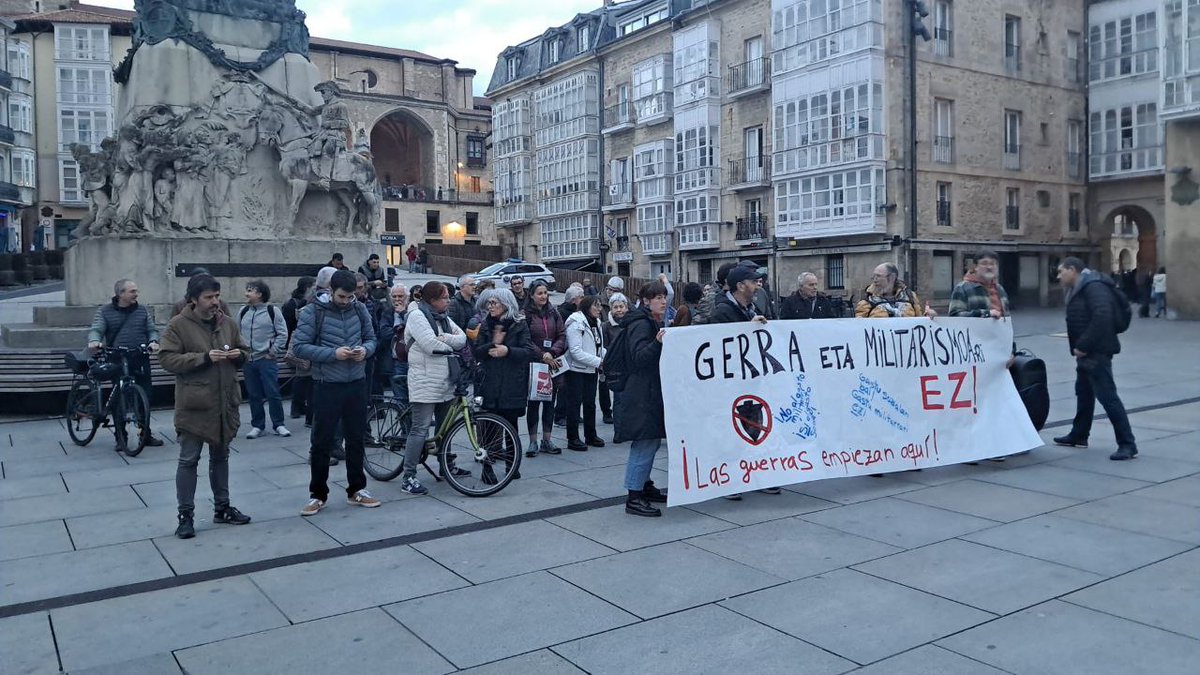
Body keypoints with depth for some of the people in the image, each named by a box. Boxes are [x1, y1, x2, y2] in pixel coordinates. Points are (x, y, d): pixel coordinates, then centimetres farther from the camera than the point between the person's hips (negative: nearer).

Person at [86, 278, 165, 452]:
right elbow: (95, 330, -3)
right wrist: (94, 341, -26)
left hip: (141, 361, 2)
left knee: (146, 397, 3)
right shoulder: (105, 312, 6)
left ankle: (146, 434, 17)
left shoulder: (142, 311, 12)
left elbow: (152, 330, 11)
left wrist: (153, 341, -10)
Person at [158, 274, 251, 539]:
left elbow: (243, 352, 17)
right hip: (194, 404, -5)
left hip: (225, 402, 5)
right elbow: (167, 360, -14)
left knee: (220, 456, 16)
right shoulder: (178, 325, -8)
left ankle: (222, 507, 28)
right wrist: (204, 357, -22)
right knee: (188, 460, 2)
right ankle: (186, 515, 11)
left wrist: (239, 355, -7)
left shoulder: (228, 323, 7)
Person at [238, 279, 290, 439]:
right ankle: (257, 426, 19)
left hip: (267, 360, -4)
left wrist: (273, 352, -8)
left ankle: (278, 424, 8)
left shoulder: (272, 311, -4)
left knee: (273, 393, -3)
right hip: (248, 360, 4)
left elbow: (283, 334, -4)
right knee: (254, 395, 9)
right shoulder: (243, 312, 8)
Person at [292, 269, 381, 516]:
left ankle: (356, 490, 24)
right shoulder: (313, 311, -9)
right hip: (327, 385, -4)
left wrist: (365, 350, -11)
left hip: (357, 384, 4)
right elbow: (300, 347, -12)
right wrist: (333, 353, -22)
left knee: (356, 439, 12)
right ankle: (317, 494, 16)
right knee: (323, 441, 3)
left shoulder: (359, 309, 3)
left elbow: (371, 337, 12)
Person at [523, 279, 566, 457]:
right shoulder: (526, 314, -5)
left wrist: (552, 353, -11)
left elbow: (562, 336, 5)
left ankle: (546, 441, 17)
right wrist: (542, 356, -16)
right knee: (533, 403, 1)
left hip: (553, 363, 5)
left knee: (550, 403, 9)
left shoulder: (554, 313, 10)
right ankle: (533, 442, 8)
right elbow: (525, 341, -10)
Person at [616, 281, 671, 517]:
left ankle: (645, 487, 27)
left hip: (653, 393, 11)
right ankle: (634, 498, -7)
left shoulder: (656, 322, 18)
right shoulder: (640, 324, -14)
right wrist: (657, 342, -39)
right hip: (642, 394, -11)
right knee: (644, 444, -10)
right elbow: (638, 357, -26)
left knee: (651, 442, 16)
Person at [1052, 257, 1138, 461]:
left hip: (1096, 352, -11)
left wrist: (1083, 346, -25)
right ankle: (1079, 435, 33)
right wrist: (1079, 347, 6)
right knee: (1083, 393, 20)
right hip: (1086, 353, 11)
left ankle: (1127, 444, -6)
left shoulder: (1094, 286, -16)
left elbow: (1102, 317, -28)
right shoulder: (1079, 289, 17)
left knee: (1107, 396, -10)